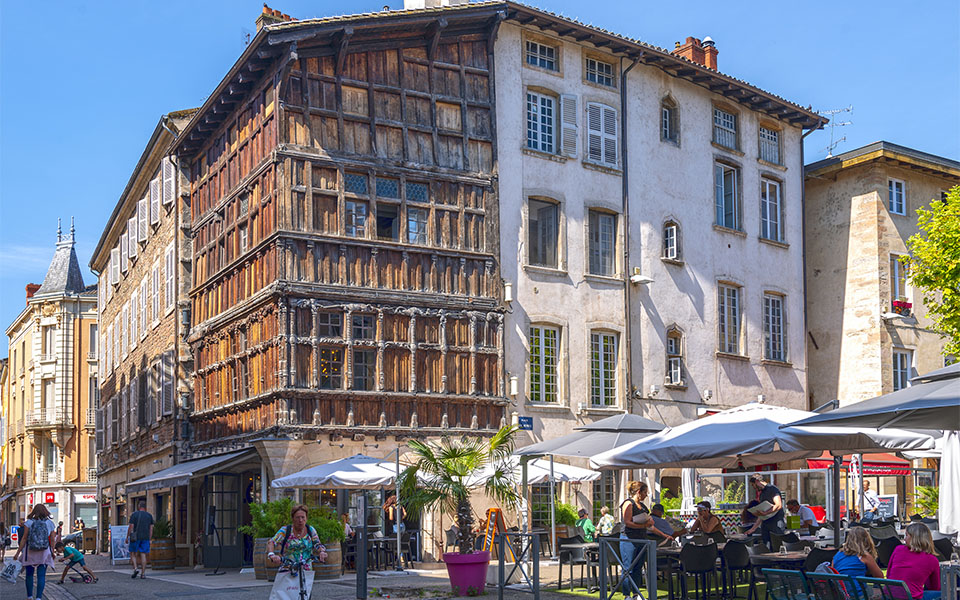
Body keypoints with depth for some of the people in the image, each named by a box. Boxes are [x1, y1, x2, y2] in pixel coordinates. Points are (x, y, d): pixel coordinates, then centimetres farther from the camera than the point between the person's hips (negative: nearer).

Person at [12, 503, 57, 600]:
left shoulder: (29, 522, -2)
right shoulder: (50, 523, 2)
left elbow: (24, 538, -6)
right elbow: (53, 540, 1)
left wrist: (18, 553, -3)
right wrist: (52, 552, 13)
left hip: (30, 552, 0)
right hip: (44, 553, 0)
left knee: (29, 574, 15)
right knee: (41, 575, 1)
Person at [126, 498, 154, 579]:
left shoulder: (134, 514, -3)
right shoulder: (149, 515, 7)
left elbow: (131, 527, -8)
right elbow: (151, 529, 6)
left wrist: (127, 537, 0)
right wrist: (149, 539, 11)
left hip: (135, 538, -3)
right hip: (145, 538, 3)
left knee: (133, 554, 9)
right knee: (143, 555, 3)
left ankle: (135, 568, -11)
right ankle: (143, 573, -1)